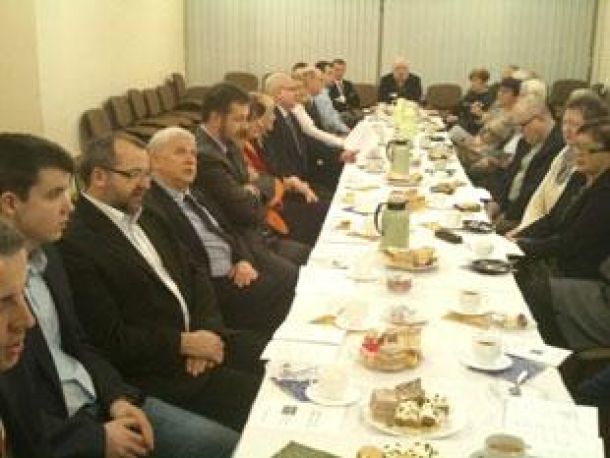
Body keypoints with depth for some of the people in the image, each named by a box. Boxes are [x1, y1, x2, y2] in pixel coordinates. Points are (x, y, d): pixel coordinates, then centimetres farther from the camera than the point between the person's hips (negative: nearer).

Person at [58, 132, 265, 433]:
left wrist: (206, 331, -4)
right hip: (153, 368, -8)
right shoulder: (74, 244, -16)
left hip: (197, 335, 8)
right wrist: (184, 343, -15)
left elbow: (194, 273, 13)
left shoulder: (146, 218, 13)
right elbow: (109, 339, -17)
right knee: (255, 394, -19)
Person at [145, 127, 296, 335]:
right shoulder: (150, 207, -15)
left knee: (296, 277, -2)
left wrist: (245, 261, -4)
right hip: (211, 285, -9)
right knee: (282, 292, -17)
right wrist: (230, 279, -18)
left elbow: (232, 232, 18)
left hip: (240, 266, 9)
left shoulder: (197, 196, 17)